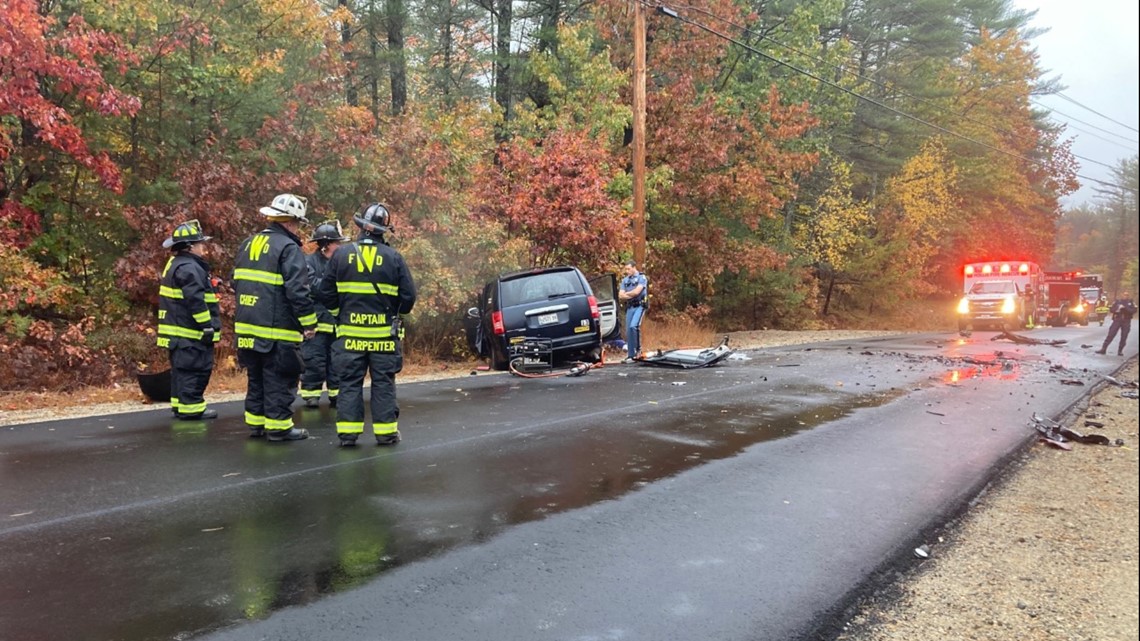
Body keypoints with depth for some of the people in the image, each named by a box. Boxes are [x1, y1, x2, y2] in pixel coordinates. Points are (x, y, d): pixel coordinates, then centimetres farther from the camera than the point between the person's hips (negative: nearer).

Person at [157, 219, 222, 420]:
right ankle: (191, 407, -3)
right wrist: (207, 326, -21)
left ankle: (179, 404, 24)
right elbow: (196, 300, -24)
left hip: (178, 332, 11)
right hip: (191, 331, -11)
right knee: (195, 369, -6)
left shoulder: (175, 264, 19)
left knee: (182, 369, 16)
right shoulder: (188, 268, -17)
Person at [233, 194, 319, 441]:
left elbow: (236, 282, 20)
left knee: (256, 376, 17)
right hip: (277, 330, -8)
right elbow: (298, 291, -19)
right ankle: (278, 426, 5)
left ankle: (255, 422, 24)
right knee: (279, 379, 1)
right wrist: (309, 323, -12)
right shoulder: (289, 248, -13)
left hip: (247, 326, 8)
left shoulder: (248, 244, 13)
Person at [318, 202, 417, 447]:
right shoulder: (394, 257, -5)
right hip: (384, 333, -1)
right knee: (383, 383, 7)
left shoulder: (341, 254, -2)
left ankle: (348, 432, 7)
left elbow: (326, 294, 2)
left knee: (349, 383, 8)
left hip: (349, 332, 1)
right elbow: (408, 296, -3)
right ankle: (386, 432, 10)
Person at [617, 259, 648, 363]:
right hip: (629, 307, 6)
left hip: (639, 306, -6)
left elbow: (636, 292, -15)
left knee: (633, 326, -25)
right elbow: (620, 296, 8)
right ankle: (630, 356, 7)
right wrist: (631, 295, -7)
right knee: (628, 331, 2)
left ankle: (637, 348, -8)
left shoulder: (641, 277, -2)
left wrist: (626, 294, 0)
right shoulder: (625, 280, 15)